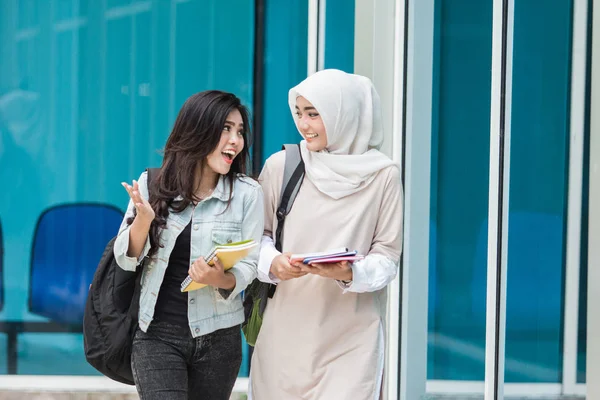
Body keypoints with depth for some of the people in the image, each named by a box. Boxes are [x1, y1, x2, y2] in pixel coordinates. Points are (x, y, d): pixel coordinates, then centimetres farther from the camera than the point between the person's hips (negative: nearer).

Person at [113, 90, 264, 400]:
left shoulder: (247, 193, -3)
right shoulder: (152, 185, -1)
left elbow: (249, 265, -4)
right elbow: (126, 261, 0)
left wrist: (222, 280, -26)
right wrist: (143, 219, -18)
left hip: (218, 339, 1)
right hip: (158, 335, -1)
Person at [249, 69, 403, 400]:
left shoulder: (382, 175, -2)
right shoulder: (281, 166, 2)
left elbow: (387, 256, 0)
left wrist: (349, 274, -19)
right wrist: (272, 263, -13)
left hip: (351, 337, -1)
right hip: (286, 332, 2)